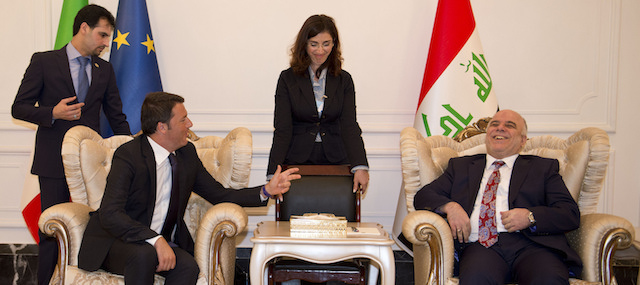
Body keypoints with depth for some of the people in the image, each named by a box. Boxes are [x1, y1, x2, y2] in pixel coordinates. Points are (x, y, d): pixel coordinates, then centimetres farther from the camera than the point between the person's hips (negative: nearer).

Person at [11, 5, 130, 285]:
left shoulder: (104, 70, 12)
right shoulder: (44, 61, 2)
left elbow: (117, 118, 15)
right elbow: (19, 108, 1)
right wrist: (53, 113, -17)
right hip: (54, 164, -3)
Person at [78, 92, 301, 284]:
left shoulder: (187, 153, 5)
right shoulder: (128, 155, -15)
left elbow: (219, 195, 11)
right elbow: (110, 214, -24)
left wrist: (266, 191, -1)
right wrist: (155, 240, -34)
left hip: (162, 243, 5)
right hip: (117, 243, -4)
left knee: (187, 266, -27)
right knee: (144, 255, -37)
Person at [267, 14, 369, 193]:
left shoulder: (344, 80, 7)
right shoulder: (288, 79, 2)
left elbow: (349, 126, -2)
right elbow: (282, 129, -5)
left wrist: (360, 167, -19)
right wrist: (274, 173, -17)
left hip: (335, 161, 1)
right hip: (297, 163, -1)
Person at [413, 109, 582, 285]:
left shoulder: (544, 168, 22)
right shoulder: (461, 166, 26)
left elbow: (571, 214, 11)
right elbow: (423, 196, 18)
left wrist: (530, 217, -9)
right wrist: (449, 206, -4)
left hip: (530, 243, 0)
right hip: (479, 246, 0)